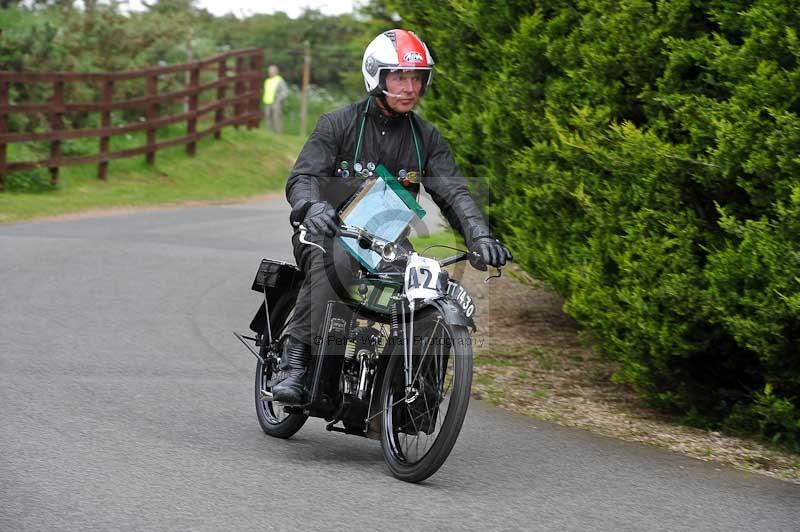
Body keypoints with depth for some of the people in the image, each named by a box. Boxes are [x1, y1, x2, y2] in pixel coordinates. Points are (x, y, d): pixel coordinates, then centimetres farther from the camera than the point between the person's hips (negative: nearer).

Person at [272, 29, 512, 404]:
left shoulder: (426, 137, 10)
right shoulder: (339, 124, -2)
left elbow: (453, 192, 0)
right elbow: (302, 177, -12)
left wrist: (480, 236, -19)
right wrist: (312, 207, -37)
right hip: (330, 233, -3)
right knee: (331, 262, -39)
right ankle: (294, 360, -33)